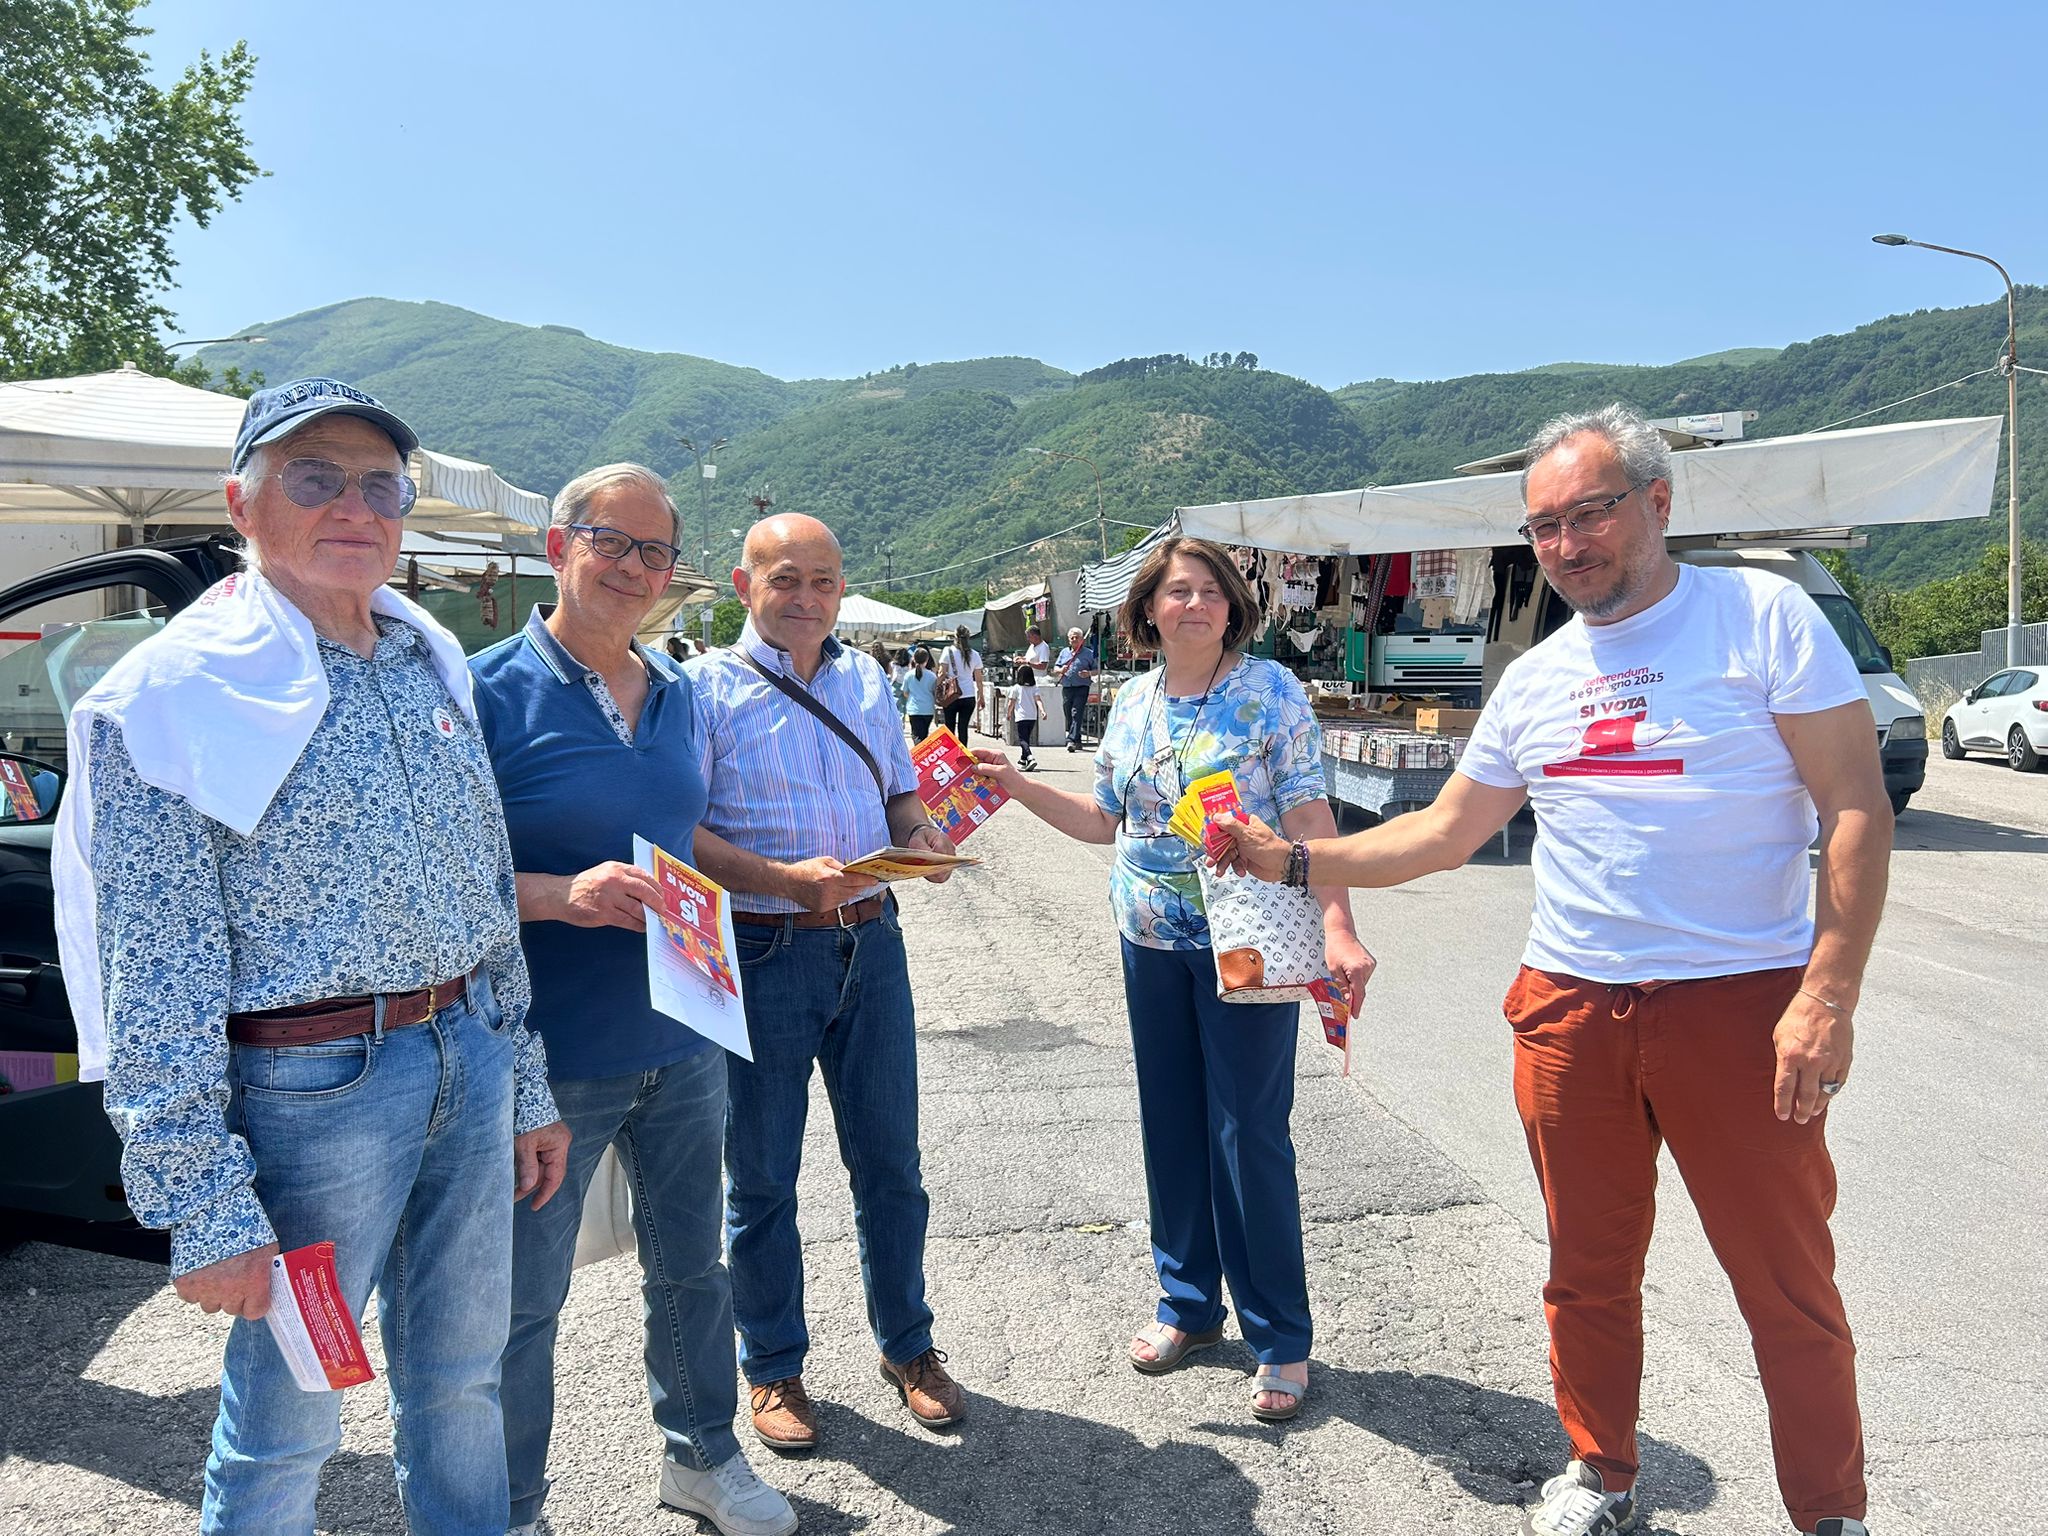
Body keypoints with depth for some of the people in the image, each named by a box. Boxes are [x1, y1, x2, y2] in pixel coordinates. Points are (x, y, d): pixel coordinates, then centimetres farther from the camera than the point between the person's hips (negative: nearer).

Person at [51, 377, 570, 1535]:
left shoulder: (435, 667, 8)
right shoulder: (175, 694, -11)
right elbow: (154, 985, -13)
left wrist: (528, 1083, 13)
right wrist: (203, 1207, -14)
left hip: (472, 1060, 6)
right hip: (310, 1089, -6)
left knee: (462, 1381, 20)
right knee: (288, 1425, 11)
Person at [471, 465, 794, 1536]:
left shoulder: (678, 695, 8)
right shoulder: (490, 692, -12)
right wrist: (563, 894, -27)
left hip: (679, 1038, 6)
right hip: (550, 1053, -6)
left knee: (691, 1266, 20)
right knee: (523, 1301, 11)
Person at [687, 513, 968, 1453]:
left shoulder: (867, 682, 12)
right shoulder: (707, 689, -5)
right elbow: (683, 833, -12)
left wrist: (922, 837, -5)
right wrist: (790, 879, -25)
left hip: (870, 943, 4)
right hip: (761, 953, -4)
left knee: (889, 1158, 13)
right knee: (761, 1173, 9)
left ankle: (907, 1345, 32)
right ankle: (773, 1367, 29)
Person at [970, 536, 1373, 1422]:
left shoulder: (1271, 691, -7)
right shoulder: (1132, 704, 8)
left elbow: (1309, 818, -12)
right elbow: (1105, 821, 15)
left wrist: (1338, 928, -23)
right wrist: (1019, 788, 6)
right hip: (1151, 944, 5)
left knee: (1250, 1132, -1)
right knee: (1171, 1124, 14)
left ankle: (1280, 1338, 16)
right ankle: (1189, 1302, 32)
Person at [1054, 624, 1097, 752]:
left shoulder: (1088, 653, 5)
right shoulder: (1064, 652, 17)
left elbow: (1096, 670, 6)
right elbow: (1055, 669, 19)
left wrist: (1089, 673, -15)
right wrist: (1060, 670, -4)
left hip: (1081, 688, -5)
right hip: (1066, 688, 5)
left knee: (1077, 714, -16)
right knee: (1069, 716, 8)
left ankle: (1072, 740, -24)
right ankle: (1077, 741, 20)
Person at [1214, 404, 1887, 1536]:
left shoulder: (1763, 616, -4)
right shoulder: (1535, 679, 9)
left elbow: (1856, 807, -7)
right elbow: (1445, 831, 14)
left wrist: (1830, 994, -15)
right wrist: (1293, 858, 5)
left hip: (1742, 1005, -4)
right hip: (1569, 1009, 4)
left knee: (1791, 1290, 7)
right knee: (1589, 1274, 16)